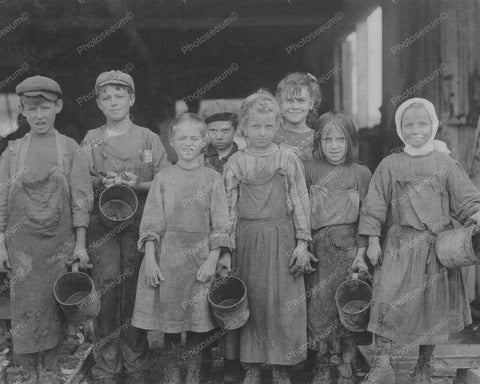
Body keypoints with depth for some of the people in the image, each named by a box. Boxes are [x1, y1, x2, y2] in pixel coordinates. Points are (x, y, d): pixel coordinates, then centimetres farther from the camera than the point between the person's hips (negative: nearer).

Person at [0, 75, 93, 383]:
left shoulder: (70, 149, 1)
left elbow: (80, 198, -2)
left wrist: (80, 244, -6)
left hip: (60, 242, -1)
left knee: (54, 304, 4)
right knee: (25, 305, 2)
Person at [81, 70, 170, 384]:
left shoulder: (148, 139, 8)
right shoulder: (91, 141, 10)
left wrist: (136, 185, -12)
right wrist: (102, 183, -12)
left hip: (139, 225, 0)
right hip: (102, 226, 1)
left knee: (134, 293, 0)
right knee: (106, 289, -5)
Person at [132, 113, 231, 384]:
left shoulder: (213, 179, 1)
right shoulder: (163, 178, 4)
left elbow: (220, 225, -1)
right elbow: (152, 222, 2)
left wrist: (212, 260, -10)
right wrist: (150, 259, -6)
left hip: (201, 255, -1)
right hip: (167, 256, 1)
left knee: (198, 320, 3)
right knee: (169, 319, 6)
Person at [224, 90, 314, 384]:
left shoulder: (289, 160, 0)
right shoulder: (235, 164, 4)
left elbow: (300, 203, 0)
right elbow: (230, 208, 5)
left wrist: (302, 242, -4)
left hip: (281, 239, -1)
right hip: (247, 240, 2)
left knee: (282, 302, 1)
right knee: (250, 303, 7)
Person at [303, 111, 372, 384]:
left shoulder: (361, 173, 3)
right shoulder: (310, 170, 3)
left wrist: (361, 254, -5)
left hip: (348, 246, 0)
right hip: (317, 246, 1)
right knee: (317, 304, 1)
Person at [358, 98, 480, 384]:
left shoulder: (445, 164, 3)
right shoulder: (390, 165, 3)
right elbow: (375, 205, 5)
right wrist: (373, 241, 1)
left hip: (437, 246, 1)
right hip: (399, 244, -1)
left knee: (434, 307, 8)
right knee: (386, 299, -15)